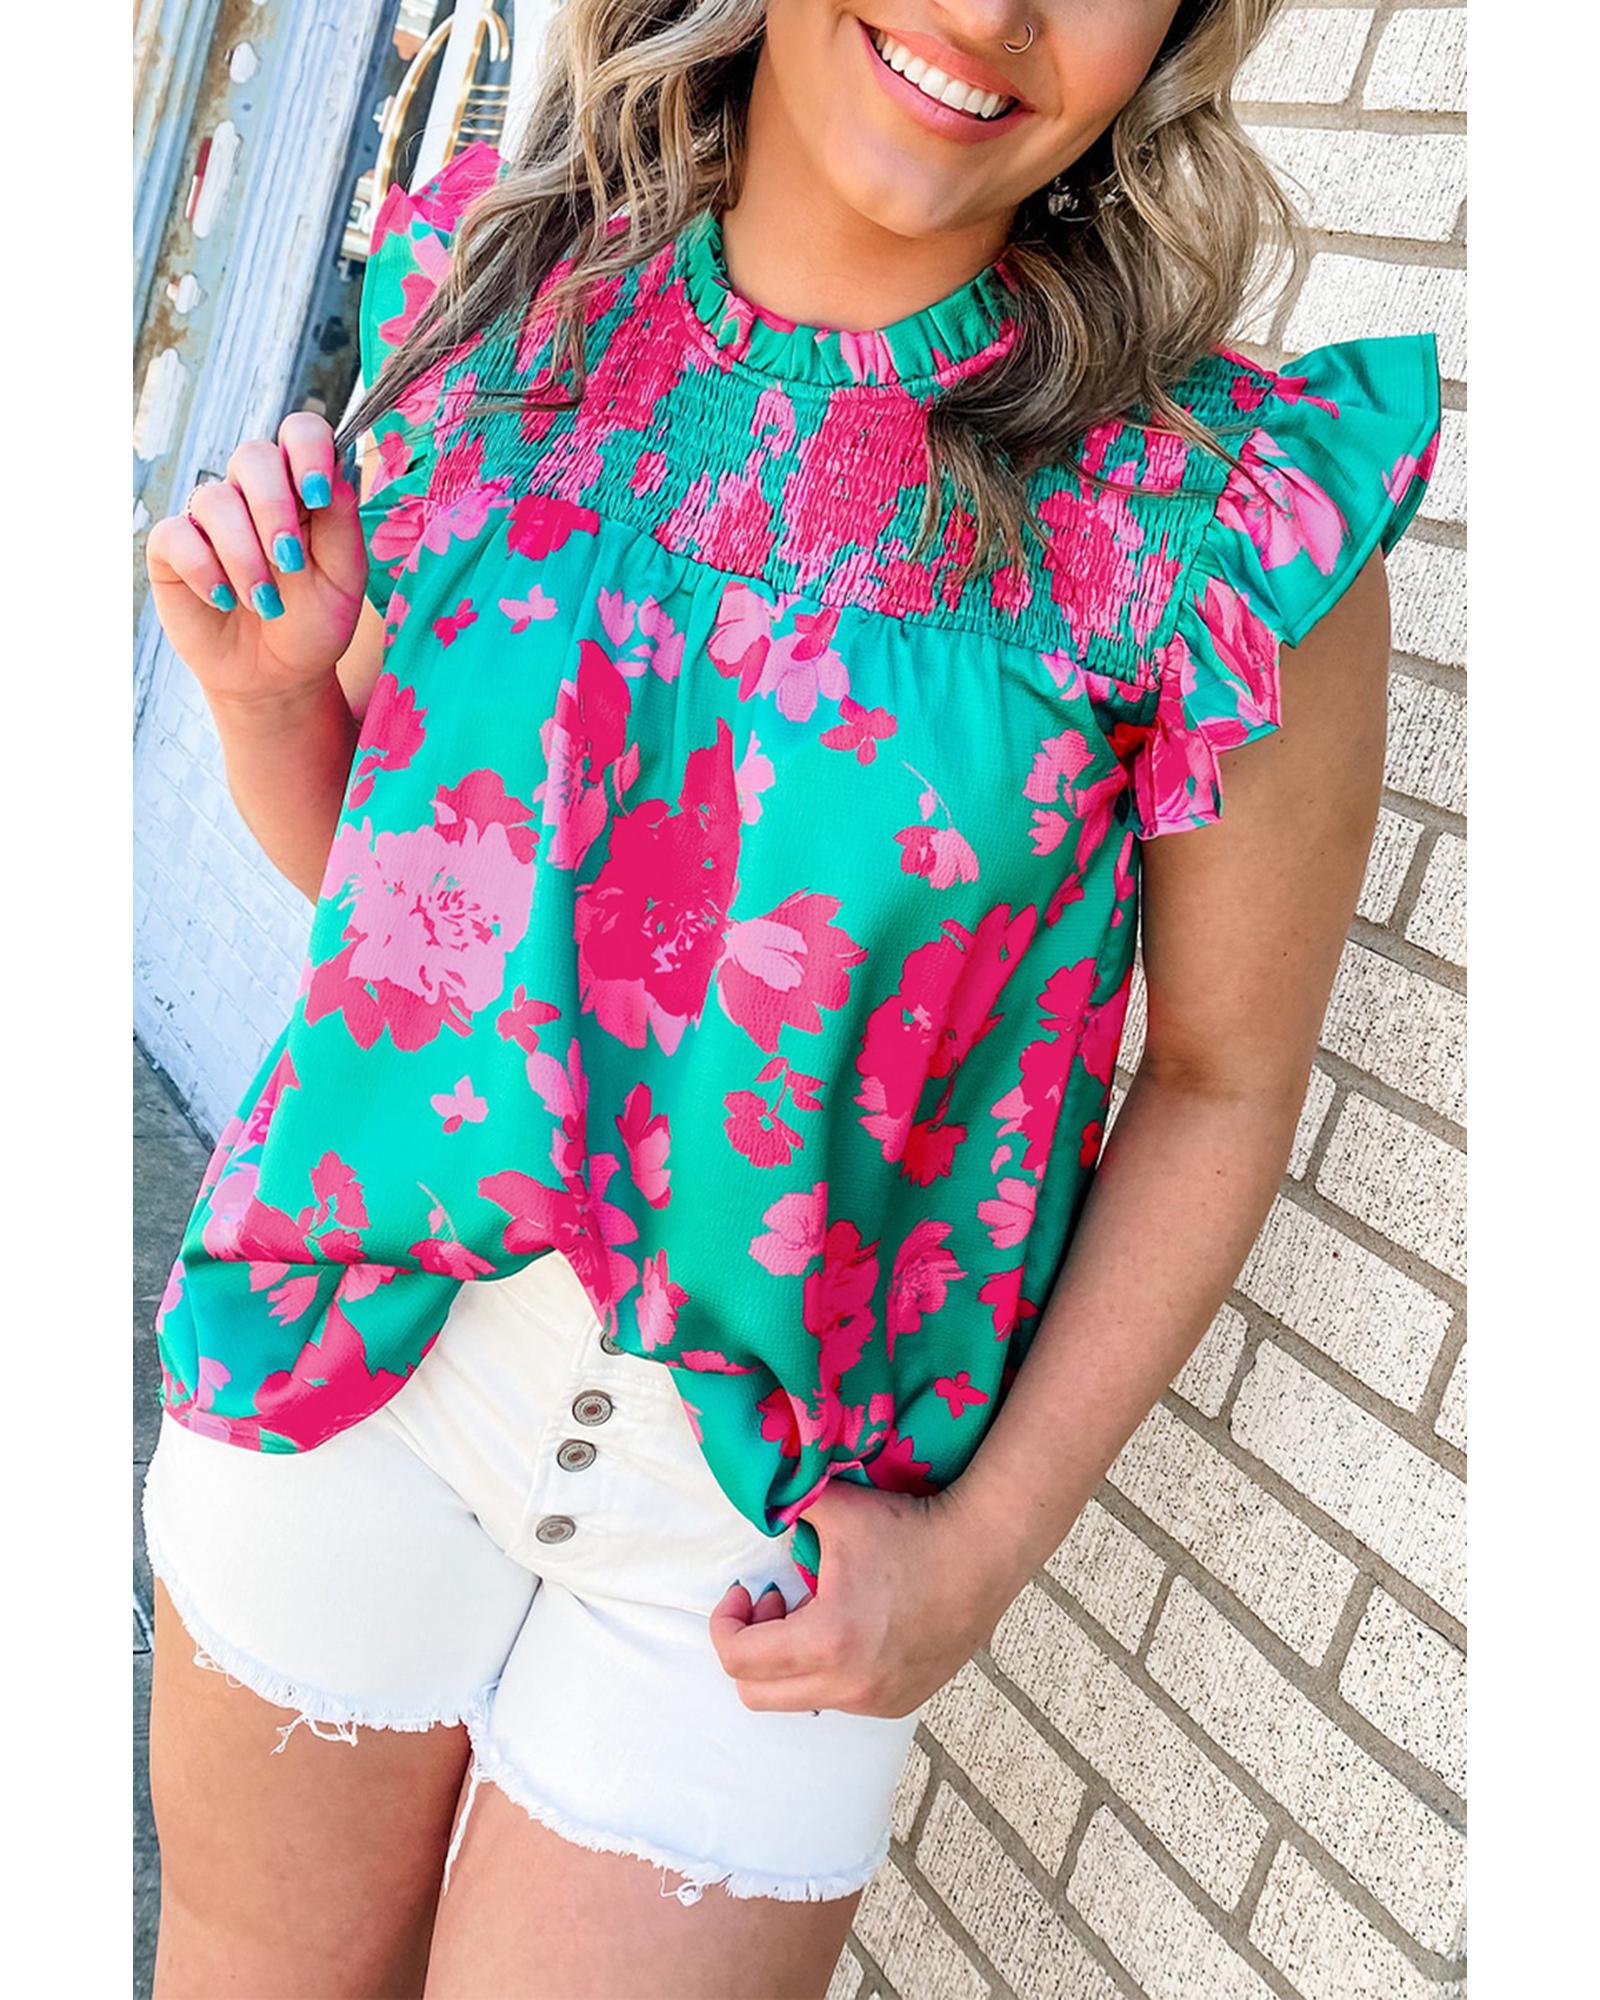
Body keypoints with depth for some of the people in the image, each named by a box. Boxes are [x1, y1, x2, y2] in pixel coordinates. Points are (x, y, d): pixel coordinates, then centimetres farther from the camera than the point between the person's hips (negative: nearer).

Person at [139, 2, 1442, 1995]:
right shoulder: (492, 292, -4)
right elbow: (382, 855, 8)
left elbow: (1224, 1081, -7)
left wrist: (983, 1545, -9)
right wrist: (270, 693, -13)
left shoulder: (1228, 519, -17)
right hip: (355, 1349, 4)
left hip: (776, 1518, -3)